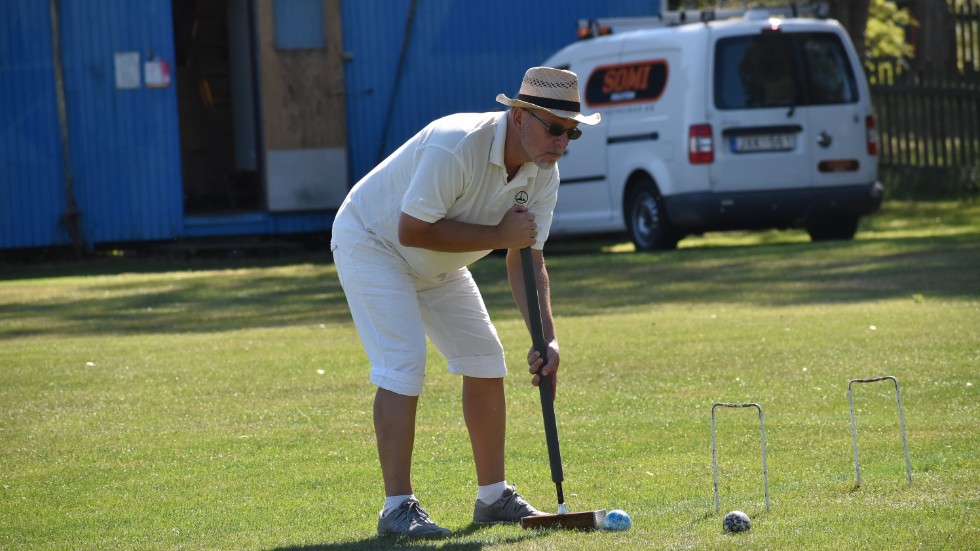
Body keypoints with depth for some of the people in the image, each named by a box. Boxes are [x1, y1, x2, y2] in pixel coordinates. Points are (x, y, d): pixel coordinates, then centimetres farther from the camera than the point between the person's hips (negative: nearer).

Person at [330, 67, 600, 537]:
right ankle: (397, 508, -18)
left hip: (436, 265, 8)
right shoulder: (455, 147, -36)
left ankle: (493, 497, 15)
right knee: (403, 365, -20)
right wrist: (500, 236, -31)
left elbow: (527, 260, -8)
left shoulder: (543, 174, -12)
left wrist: (547, 337, -21)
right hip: (371, 244, -8)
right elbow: (412, 231, -34)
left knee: (485, 361, 5)